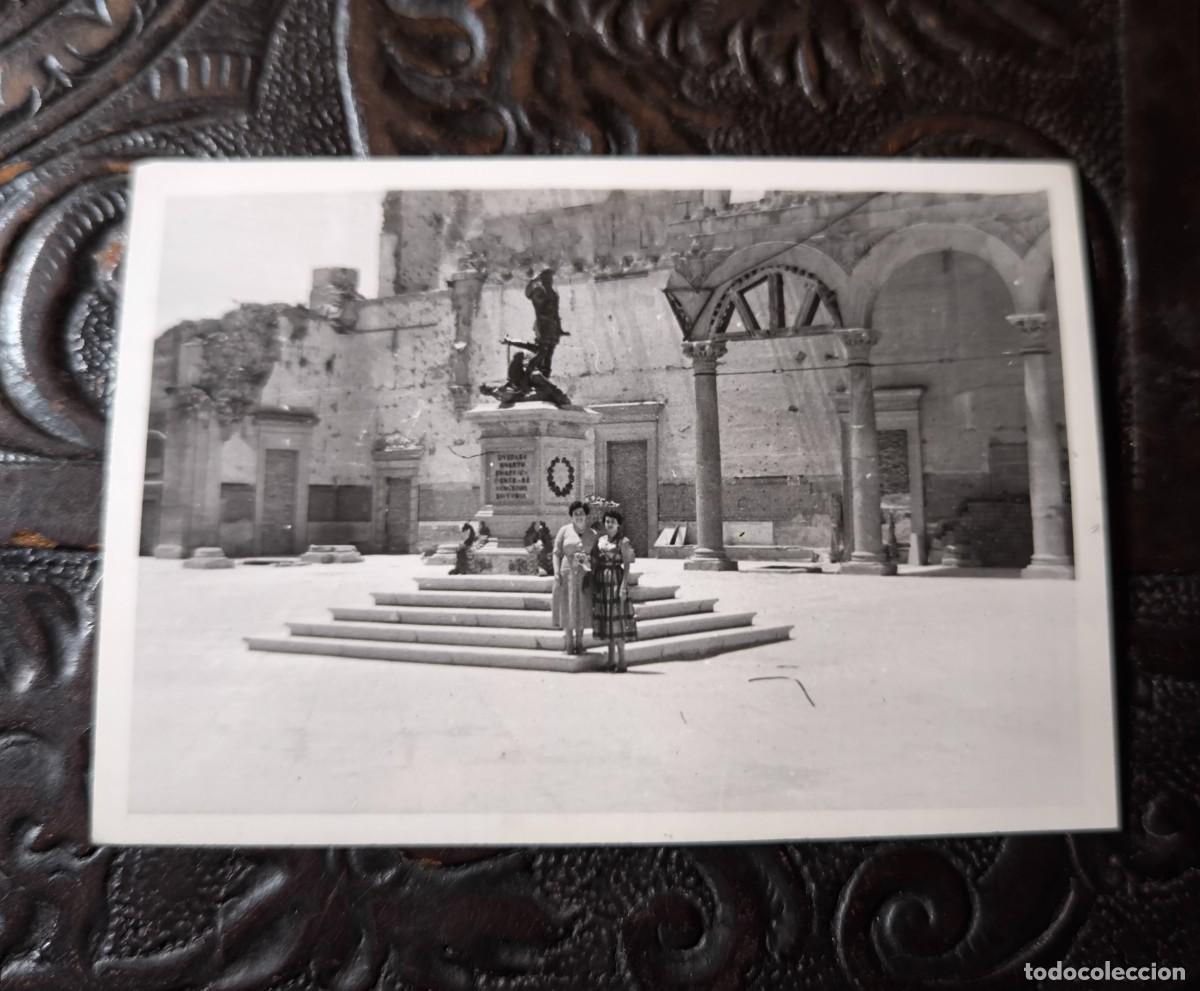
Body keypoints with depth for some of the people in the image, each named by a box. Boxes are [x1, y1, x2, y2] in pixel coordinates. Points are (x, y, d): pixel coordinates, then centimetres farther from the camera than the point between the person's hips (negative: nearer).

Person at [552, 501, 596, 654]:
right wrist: (556, 573, -8)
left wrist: (588, 558, -12)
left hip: (585, 575, 1)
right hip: (567, 574, -1)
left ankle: (579, 642, 18)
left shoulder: (593, 534, 7)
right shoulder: (564, 531, 2)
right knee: (567, 609, 2)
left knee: (581, 609, 5)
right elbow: (556, 553, 1)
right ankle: (569, 642, 14)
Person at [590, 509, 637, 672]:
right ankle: (612, 660, 18)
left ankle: (621, 660, 1)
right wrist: (593, 584, 8)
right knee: (606, 620, 9)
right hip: (601, 582, 6)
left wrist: (623, 586, -17)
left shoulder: (623, 542, -4)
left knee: (617, 619, -5)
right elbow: (594, 562, 13)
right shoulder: (600, 540, 11)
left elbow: (627, 566, -9)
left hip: (616, 581, -6)